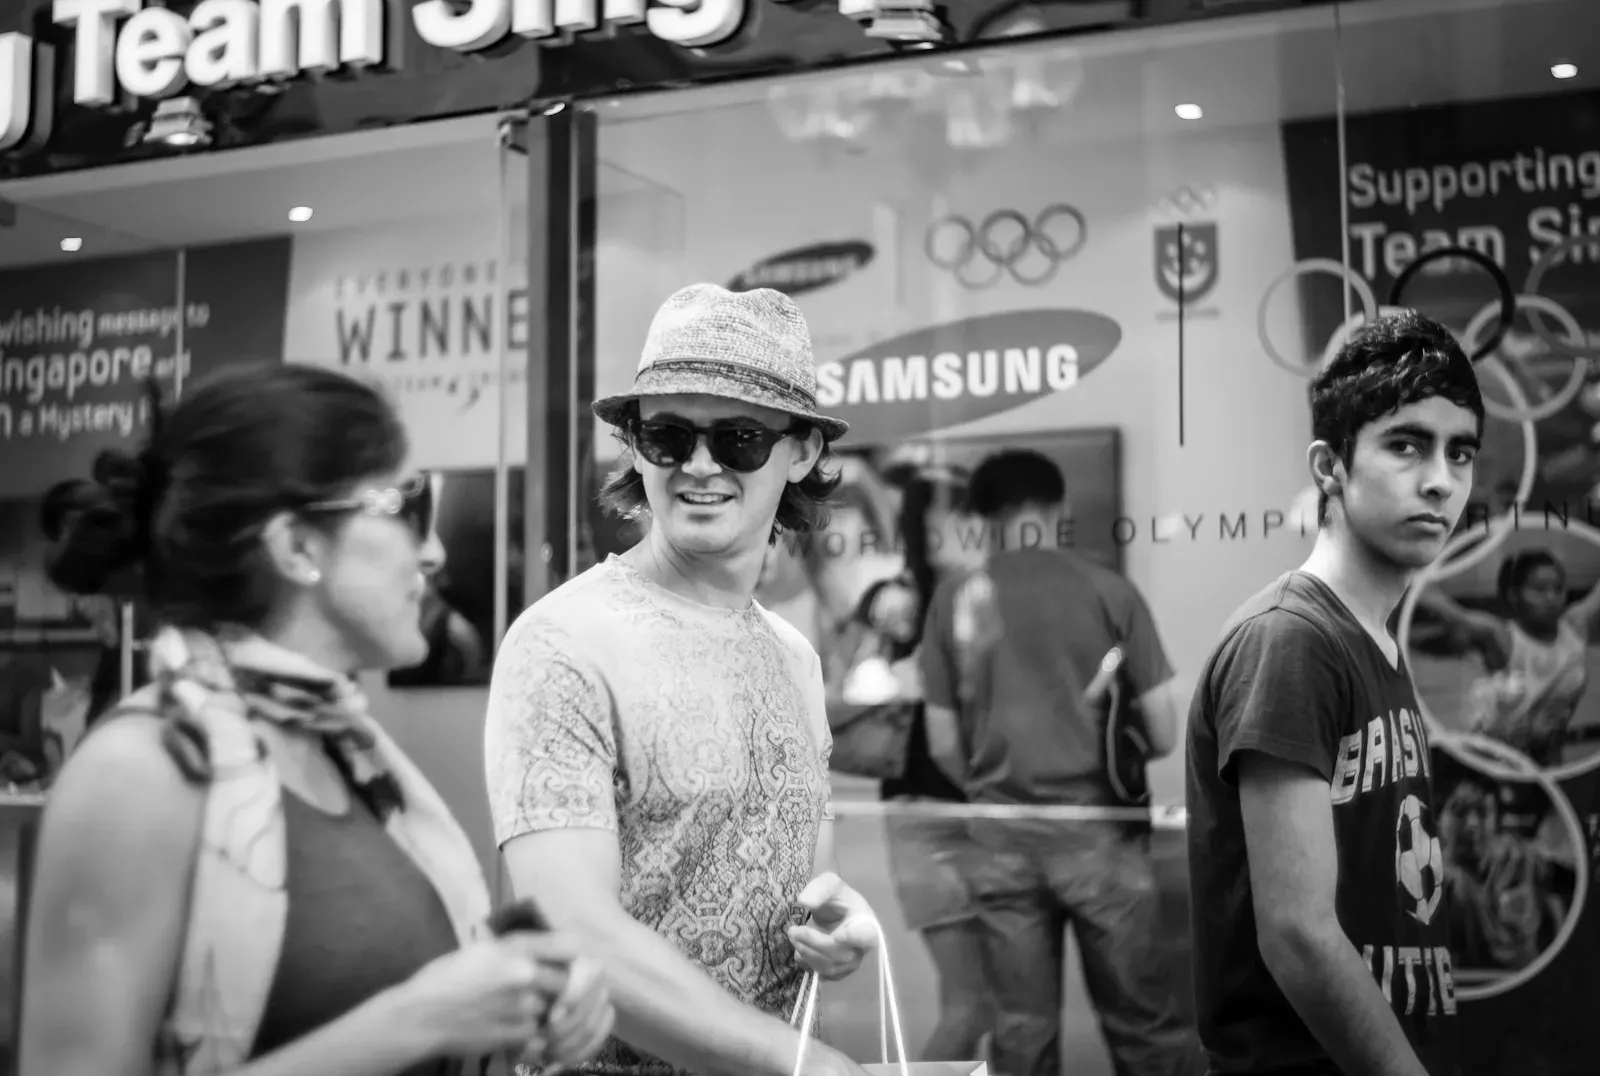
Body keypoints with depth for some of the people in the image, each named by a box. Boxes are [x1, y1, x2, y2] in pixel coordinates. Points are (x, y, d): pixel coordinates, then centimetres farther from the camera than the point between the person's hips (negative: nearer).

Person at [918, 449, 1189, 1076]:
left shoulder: (954, 600, 2)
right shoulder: (1108, 590, -2)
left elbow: (942, 746, 3)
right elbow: (1164, 734, -3)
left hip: (1002, 838, 2)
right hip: (1095, 829, -1)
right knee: (1142, 1022, 8)